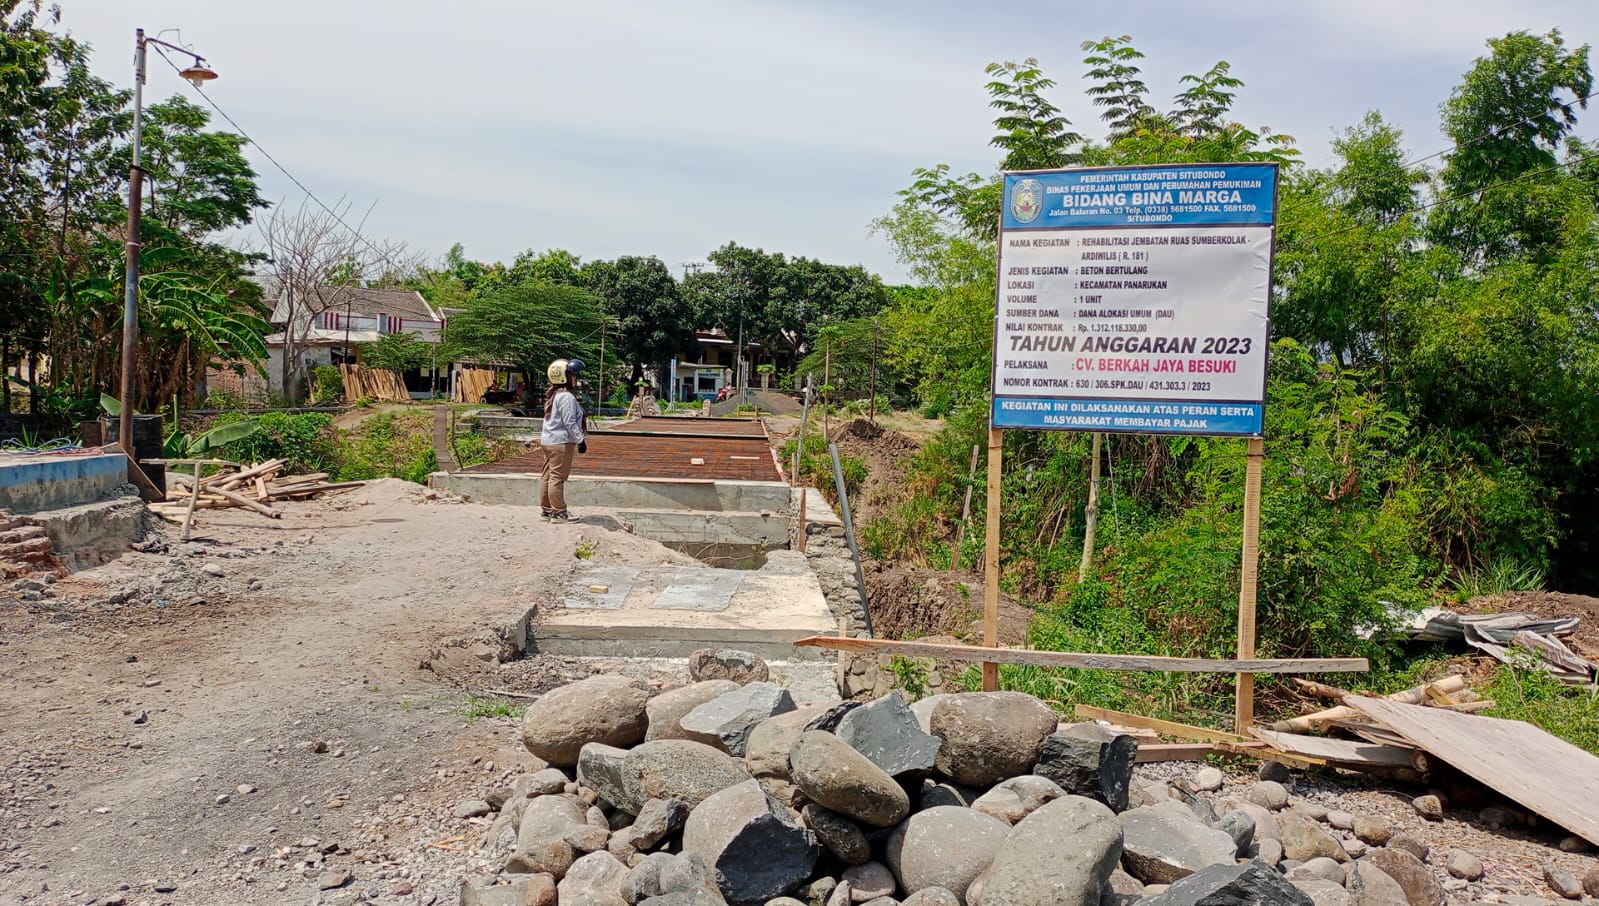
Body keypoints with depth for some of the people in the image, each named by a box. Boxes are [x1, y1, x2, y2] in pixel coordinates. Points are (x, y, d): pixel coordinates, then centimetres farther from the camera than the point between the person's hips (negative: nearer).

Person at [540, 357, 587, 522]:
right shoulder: (567, 397, -16)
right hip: (561, 442, -10)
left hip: (548, 441, 10)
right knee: (558, 477, -6)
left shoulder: (553, 395, 15)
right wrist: (580, 440, -16)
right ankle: (558, 512, -2)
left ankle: (547, 510, 18)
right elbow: (570, 423, -20)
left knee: (548, 476, 12)